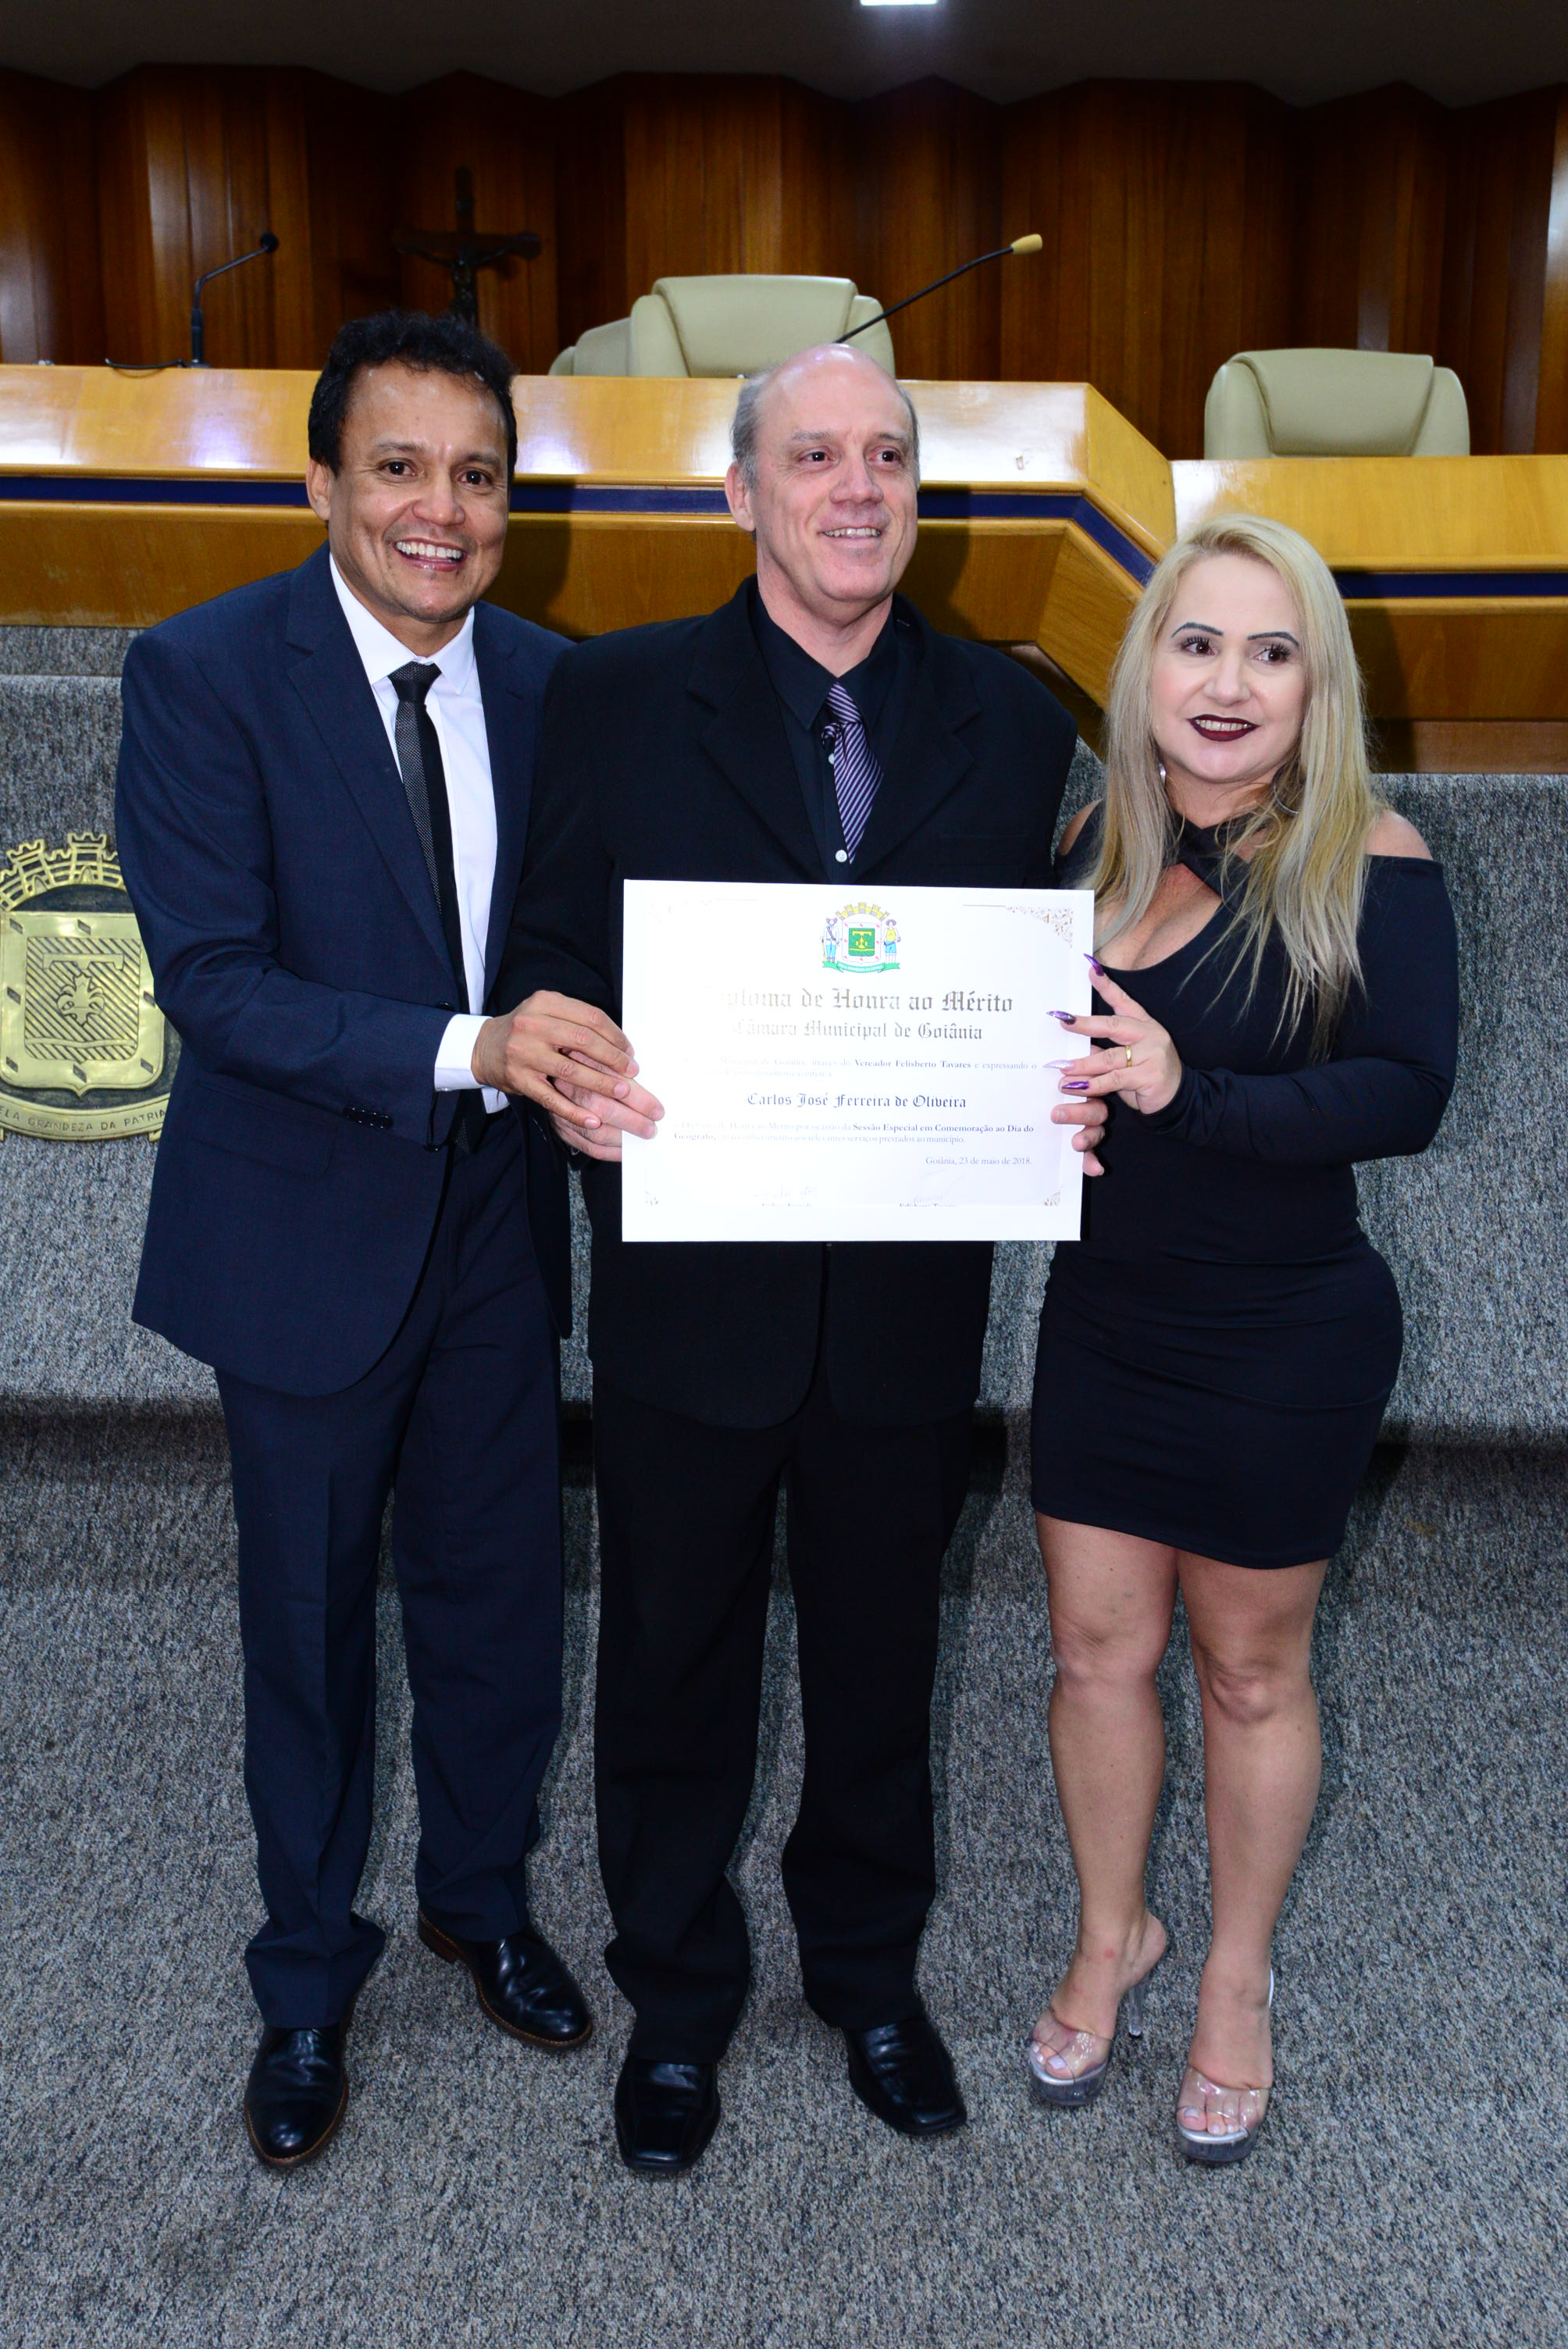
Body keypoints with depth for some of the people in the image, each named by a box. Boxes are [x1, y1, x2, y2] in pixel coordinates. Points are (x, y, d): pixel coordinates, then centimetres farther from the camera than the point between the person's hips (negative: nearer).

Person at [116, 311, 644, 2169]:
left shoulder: (545, 680, 0)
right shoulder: (204, 674, -14)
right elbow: (208, 977, -21)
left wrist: (586, 1054, -15)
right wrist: (464, 1049, -32)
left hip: (496, 1212, 4)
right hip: (307, 1230, -3)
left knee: (500, 1594, 17)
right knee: (310, 1621, 14)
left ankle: (480, 1896, 45)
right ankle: (309, 1980, 38)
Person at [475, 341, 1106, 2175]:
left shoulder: (1009, 721, 2)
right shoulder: (616, 698, -4)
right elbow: (550, 957, -2)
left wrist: (1063, 1093, -15)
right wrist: (571, 1081, -23)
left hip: (910, 1299, 2)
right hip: (688, 1286, -1)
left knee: (881, 1661, 20)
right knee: (673, 1662, 16)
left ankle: (869, 1968, 47)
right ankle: (677, 1995, 42)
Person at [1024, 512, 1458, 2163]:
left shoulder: (1369, 863, -13)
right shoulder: (1092, 843, 0)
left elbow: (1409, 1092, -22)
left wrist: (1192, 1095, -33)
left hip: (1284, 1342, -4)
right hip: (1104, 1320, 4)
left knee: (1251, 1670, 13)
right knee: (1096, 1651, 14)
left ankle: (1236, 1978, 37)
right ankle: (1110, 1937, 39)